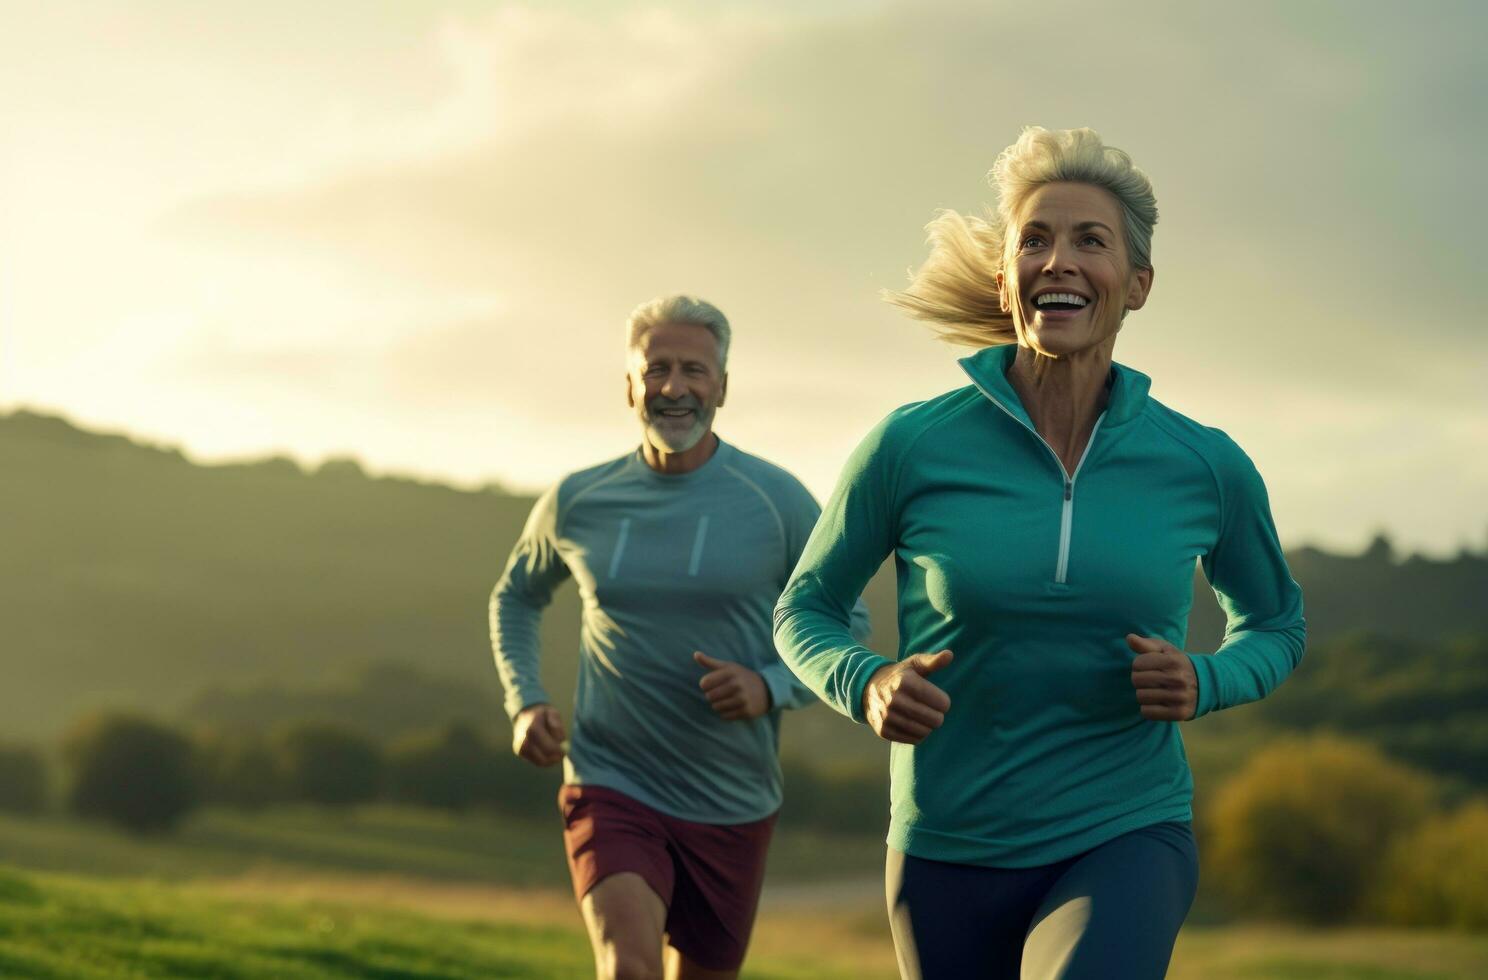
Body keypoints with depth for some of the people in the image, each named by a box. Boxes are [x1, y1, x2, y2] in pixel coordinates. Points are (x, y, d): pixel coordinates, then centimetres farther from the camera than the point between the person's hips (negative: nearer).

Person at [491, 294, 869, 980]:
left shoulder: (778, 501, -6)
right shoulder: (577, 503, 0)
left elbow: (846, 628, 1)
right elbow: (516, 597, 19)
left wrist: (772, 687, -18)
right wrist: (524, 705, 2)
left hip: (732, 805, 1)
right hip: (611, 788, -1)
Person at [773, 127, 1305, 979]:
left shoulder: (1206, 467, -4)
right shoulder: (912, 447, -7)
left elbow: (1276, 625, 14)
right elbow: (807, 609, 7)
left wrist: (1204, 683, -8)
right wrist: (865, 685, -15)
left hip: (1124, 845, -1)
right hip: (948, 856, 1)